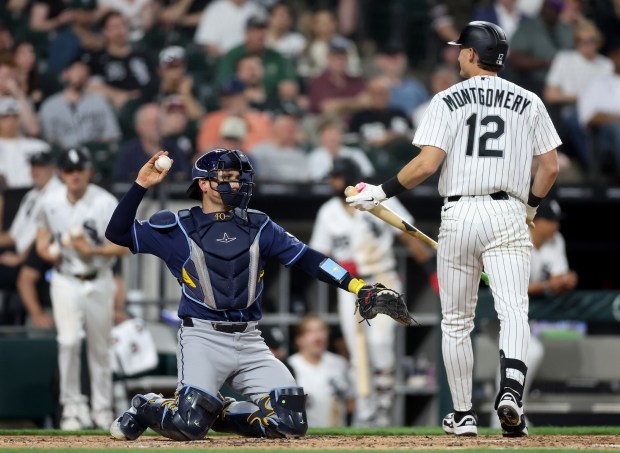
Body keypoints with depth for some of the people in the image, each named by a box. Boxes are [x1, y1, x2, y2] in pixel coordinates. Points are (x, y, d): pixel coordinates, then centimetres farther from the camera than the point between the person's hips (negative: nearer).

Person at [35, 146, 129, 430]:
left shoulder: (105, 203, -10)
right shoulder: (50, 202, 0)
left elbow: (122, 247, -12)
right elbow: (43, 236, 14)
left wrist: (92, 250, -27)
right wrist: (47, 250, -9)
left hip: (98, 282, -1)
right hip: (65, 281, 1)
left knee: (100, 348, 8)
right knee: (69, 340, -17)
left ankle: (102, 409, 21)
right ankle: (72, 406, -9)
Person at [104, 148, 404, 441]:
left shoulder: (258, 226, 12)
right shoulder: (179, 228, 2)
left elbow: (306, 258, 7)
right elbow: (118, 233, -2)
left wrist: (358, 287, -3)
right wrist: (141, 185, -13)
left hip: (250, 342, 4)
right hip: (203, 338, -4)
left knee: (291, 421, -10)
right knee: (190, 424, -23)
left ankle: (219, 414, 13)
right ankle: (145, 408, 10)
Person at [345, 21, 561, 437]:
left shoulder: (449, 101, 1)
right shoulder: (529, 102, 7)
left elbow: (427, 164, -9)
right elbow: (550, 168, 6)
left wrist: (381, 192, 3)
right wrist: (530, 207, 23)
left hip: (458, 215, 0)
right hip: (507, 215, 0)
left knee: (456, 321, 12)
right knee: (513, 310, -10)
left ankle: (463, 415, 16)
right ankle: (511, 391, -36)